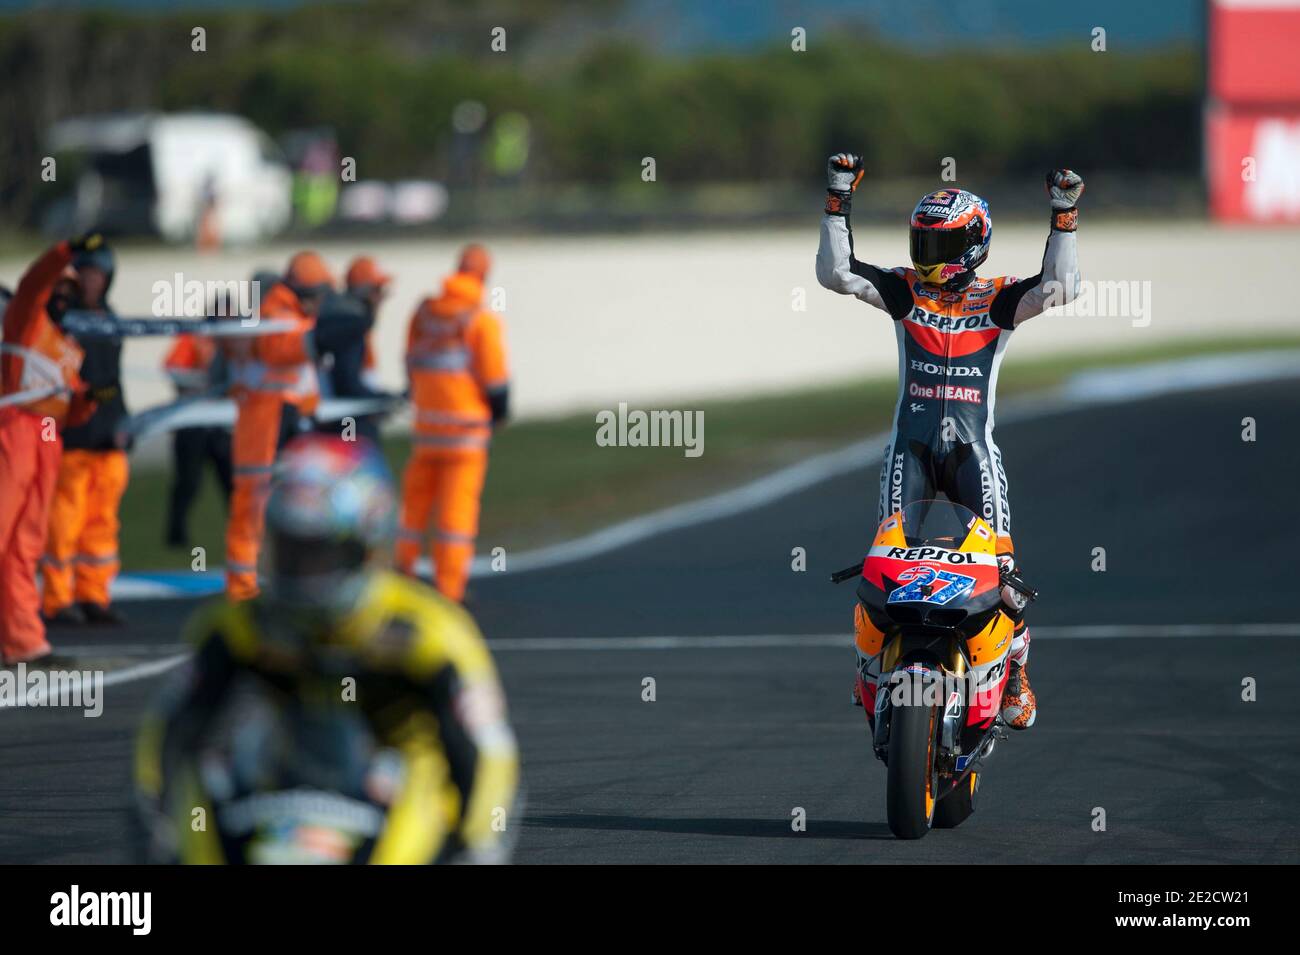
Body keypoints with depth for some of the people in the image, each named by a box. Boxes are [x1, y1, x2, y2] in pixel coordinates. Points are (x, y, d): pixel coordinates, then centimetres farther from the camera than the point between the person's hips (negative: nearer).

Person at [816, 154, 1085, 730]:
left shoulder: (998, 299, 5)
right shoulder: (904, 291, 9)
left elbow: (1059, 286, -8)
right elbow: (835, 272, 1)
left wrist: (1063, 218, -15)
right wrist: (838, 204, -6)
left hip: (974, 445, -1)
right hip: (910, 444, 1)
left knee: (1000, 564, -11)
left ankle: (1015, 673, 3)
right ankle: (873, 665, 1)